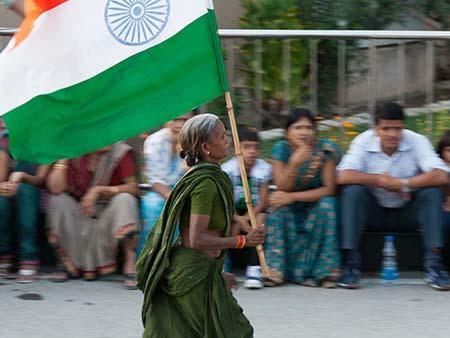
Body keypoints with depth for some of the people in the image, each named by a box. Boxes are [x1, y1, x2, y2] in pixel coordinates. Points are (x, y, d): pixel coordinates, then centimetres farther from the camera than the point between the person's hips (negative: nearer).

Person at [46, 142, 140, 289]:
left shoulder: (120, 152, -10)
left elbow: (133, 187, -18)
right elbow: (56, 188, -16)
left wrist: (99, 190, -24)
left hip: (109, 213, -2)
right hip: (81, 213, 2)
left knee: (124, 199, -30)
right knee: (58, 199, -20)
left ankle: (130, 266, -25)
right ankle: (66, 262, -7)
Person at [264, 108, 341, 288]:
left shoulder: (326, 149, -16)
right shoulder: (281, 148, -12)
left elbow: (329, 189, -19)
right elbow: (282, 188, -17)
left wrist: (292, 196, -26)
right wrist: (294, 163, -35)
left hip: (315, 205, -1)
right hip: (291, 211, 1)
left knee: (327, 204, -31)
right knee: (278, 207, -29)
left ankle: (325, 270, -26)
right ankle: (276, 270, -27)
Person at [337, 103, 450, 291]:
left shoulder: (417, 141, -13)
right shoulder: (364, 141, -13)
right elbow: (343, 177, -26)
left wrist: (403, 183, -31)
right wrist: (380, 180, -27)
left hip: (407, 213, 1)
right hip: (374, 212, 0)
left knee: (431, 191, -24)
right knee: (353, 190, -27)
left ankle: (433, 264, -23)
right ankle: (350, 264, -25)